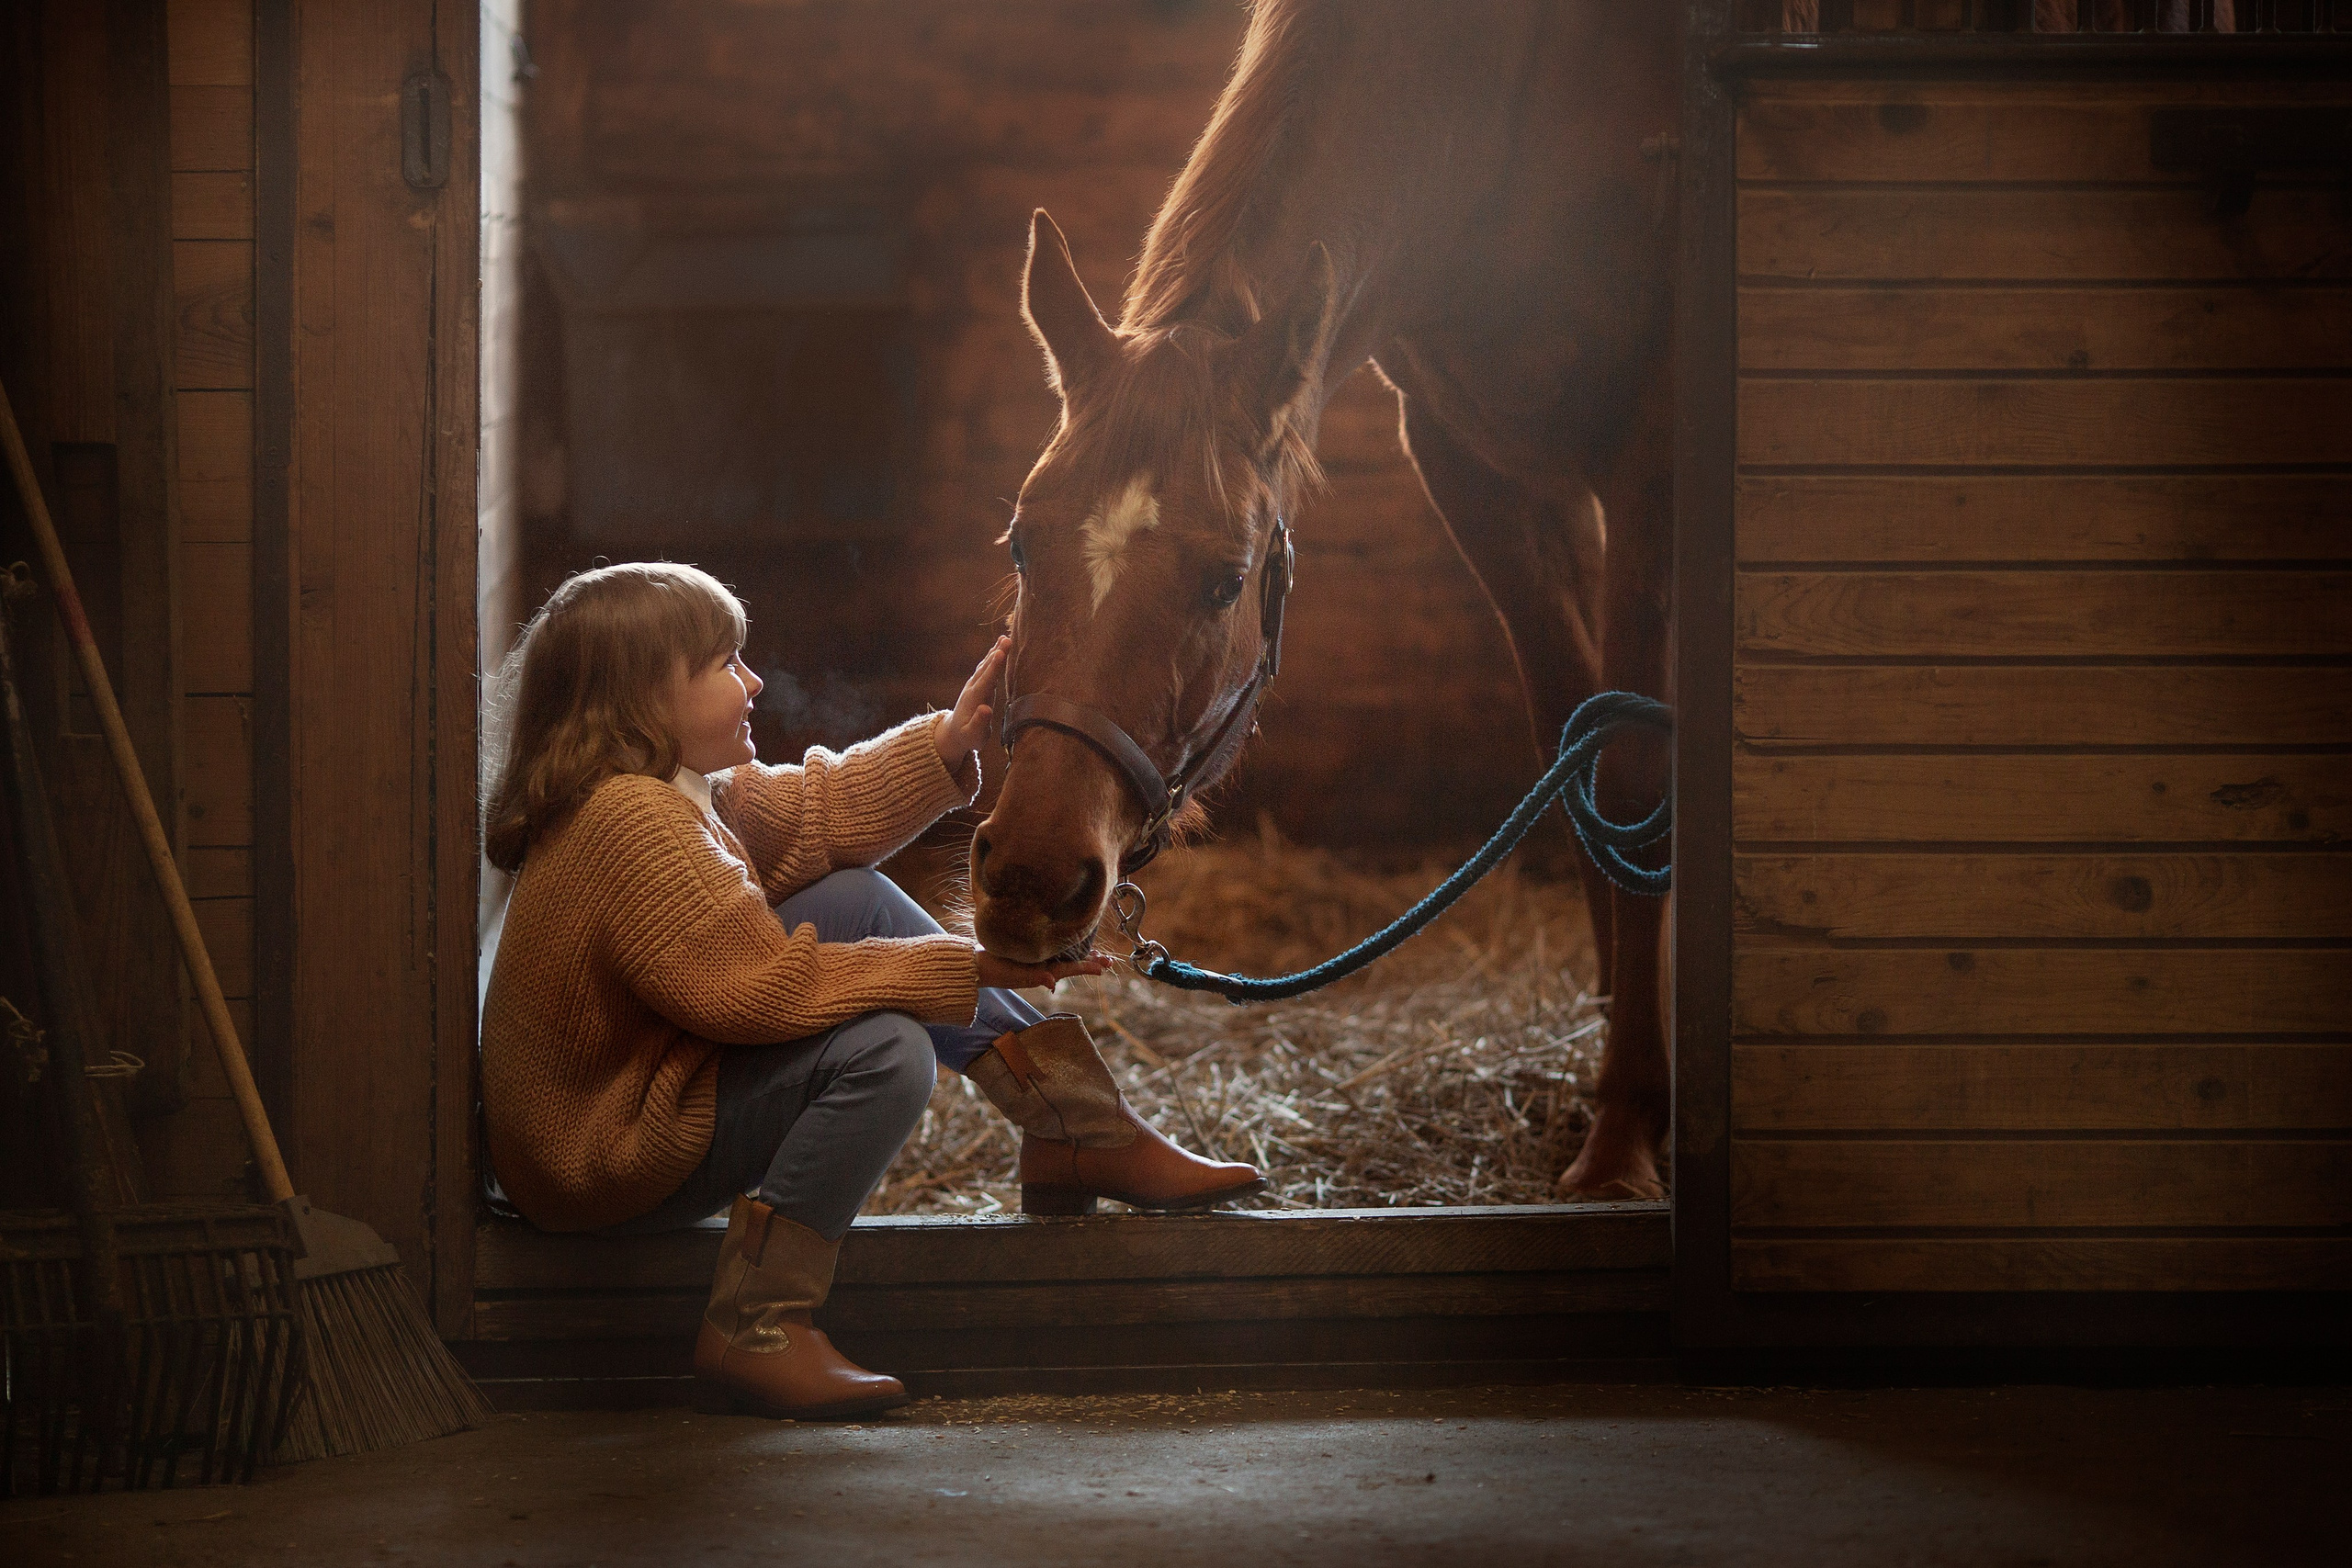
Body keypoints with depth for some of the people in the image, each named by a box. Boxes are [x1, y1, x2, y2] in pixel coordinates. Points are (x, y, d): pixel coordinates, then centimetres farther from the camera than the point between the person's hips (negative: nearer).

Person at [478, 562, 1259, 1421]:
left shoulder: (680, 791, 8)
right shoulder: (630, 821, -26)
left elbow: (816, 811, 19)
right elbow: (762, 986, -28)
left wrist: (945, 747, 5)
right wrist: (965, 969, -23)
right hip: (608, 1163, -11)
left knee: (860, 899, 10)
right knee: (884, 1050, -27)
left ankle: (1077, 1129, 7)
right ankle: (755, 1332, -20)